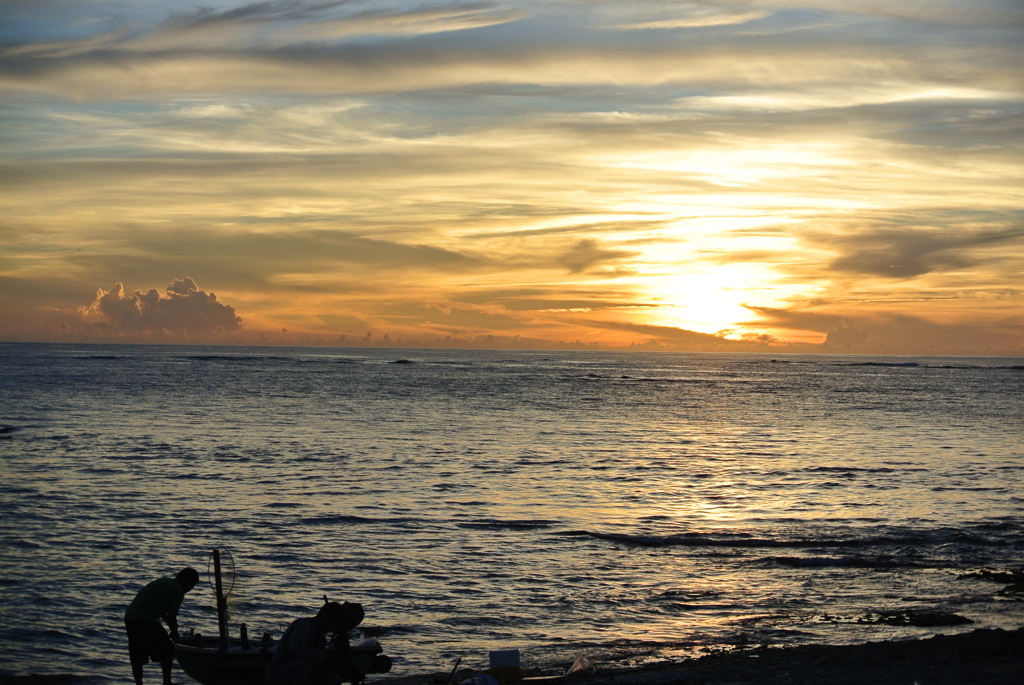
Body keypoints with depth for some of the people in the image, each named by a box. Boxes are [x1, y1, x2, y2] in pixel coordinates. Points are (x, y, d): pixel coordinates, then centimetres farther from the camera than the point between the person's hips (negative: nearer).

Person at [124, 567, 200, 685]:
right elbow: (172, 616, -5)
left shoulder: (163, 582, 22)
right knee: (167, 651, 7)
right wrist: (174, 632, 12)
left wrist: (172, 626, 27)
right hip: (146, 621, -8)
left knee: (137, 657, 12)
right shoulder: (178, 591, -4)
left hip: (129, 618, 8)